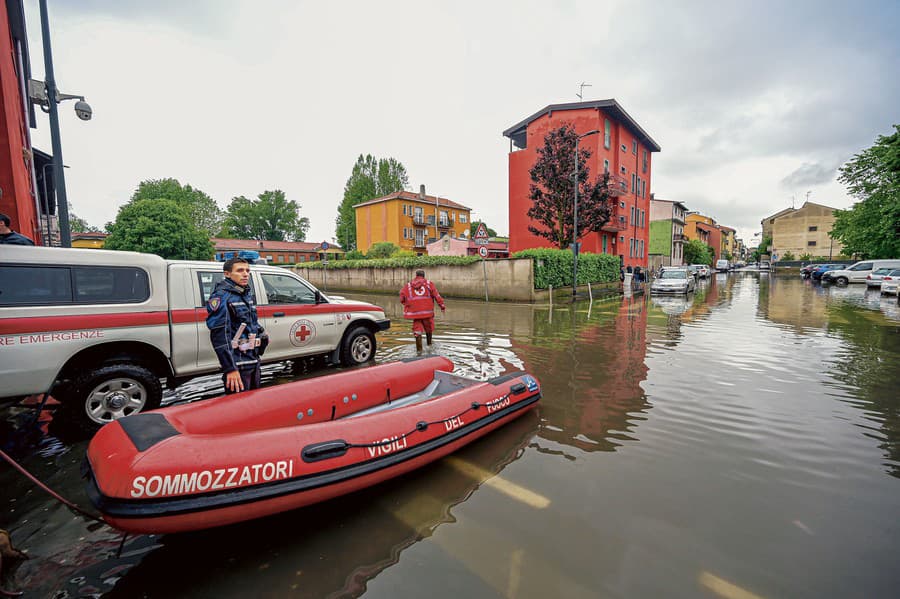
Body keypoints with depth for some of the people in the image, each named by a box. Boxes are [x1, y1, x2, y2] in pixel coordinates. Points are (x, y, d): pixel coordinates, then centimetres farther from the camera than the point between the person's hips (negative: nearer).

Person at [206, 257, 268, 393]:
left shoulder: (246, 294, 11)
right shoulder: (221, 296, -13)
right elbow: (219, 336, -20)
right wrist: (230, 368, -23)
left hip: (253, 361, 8)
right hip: (237, 365, -8)